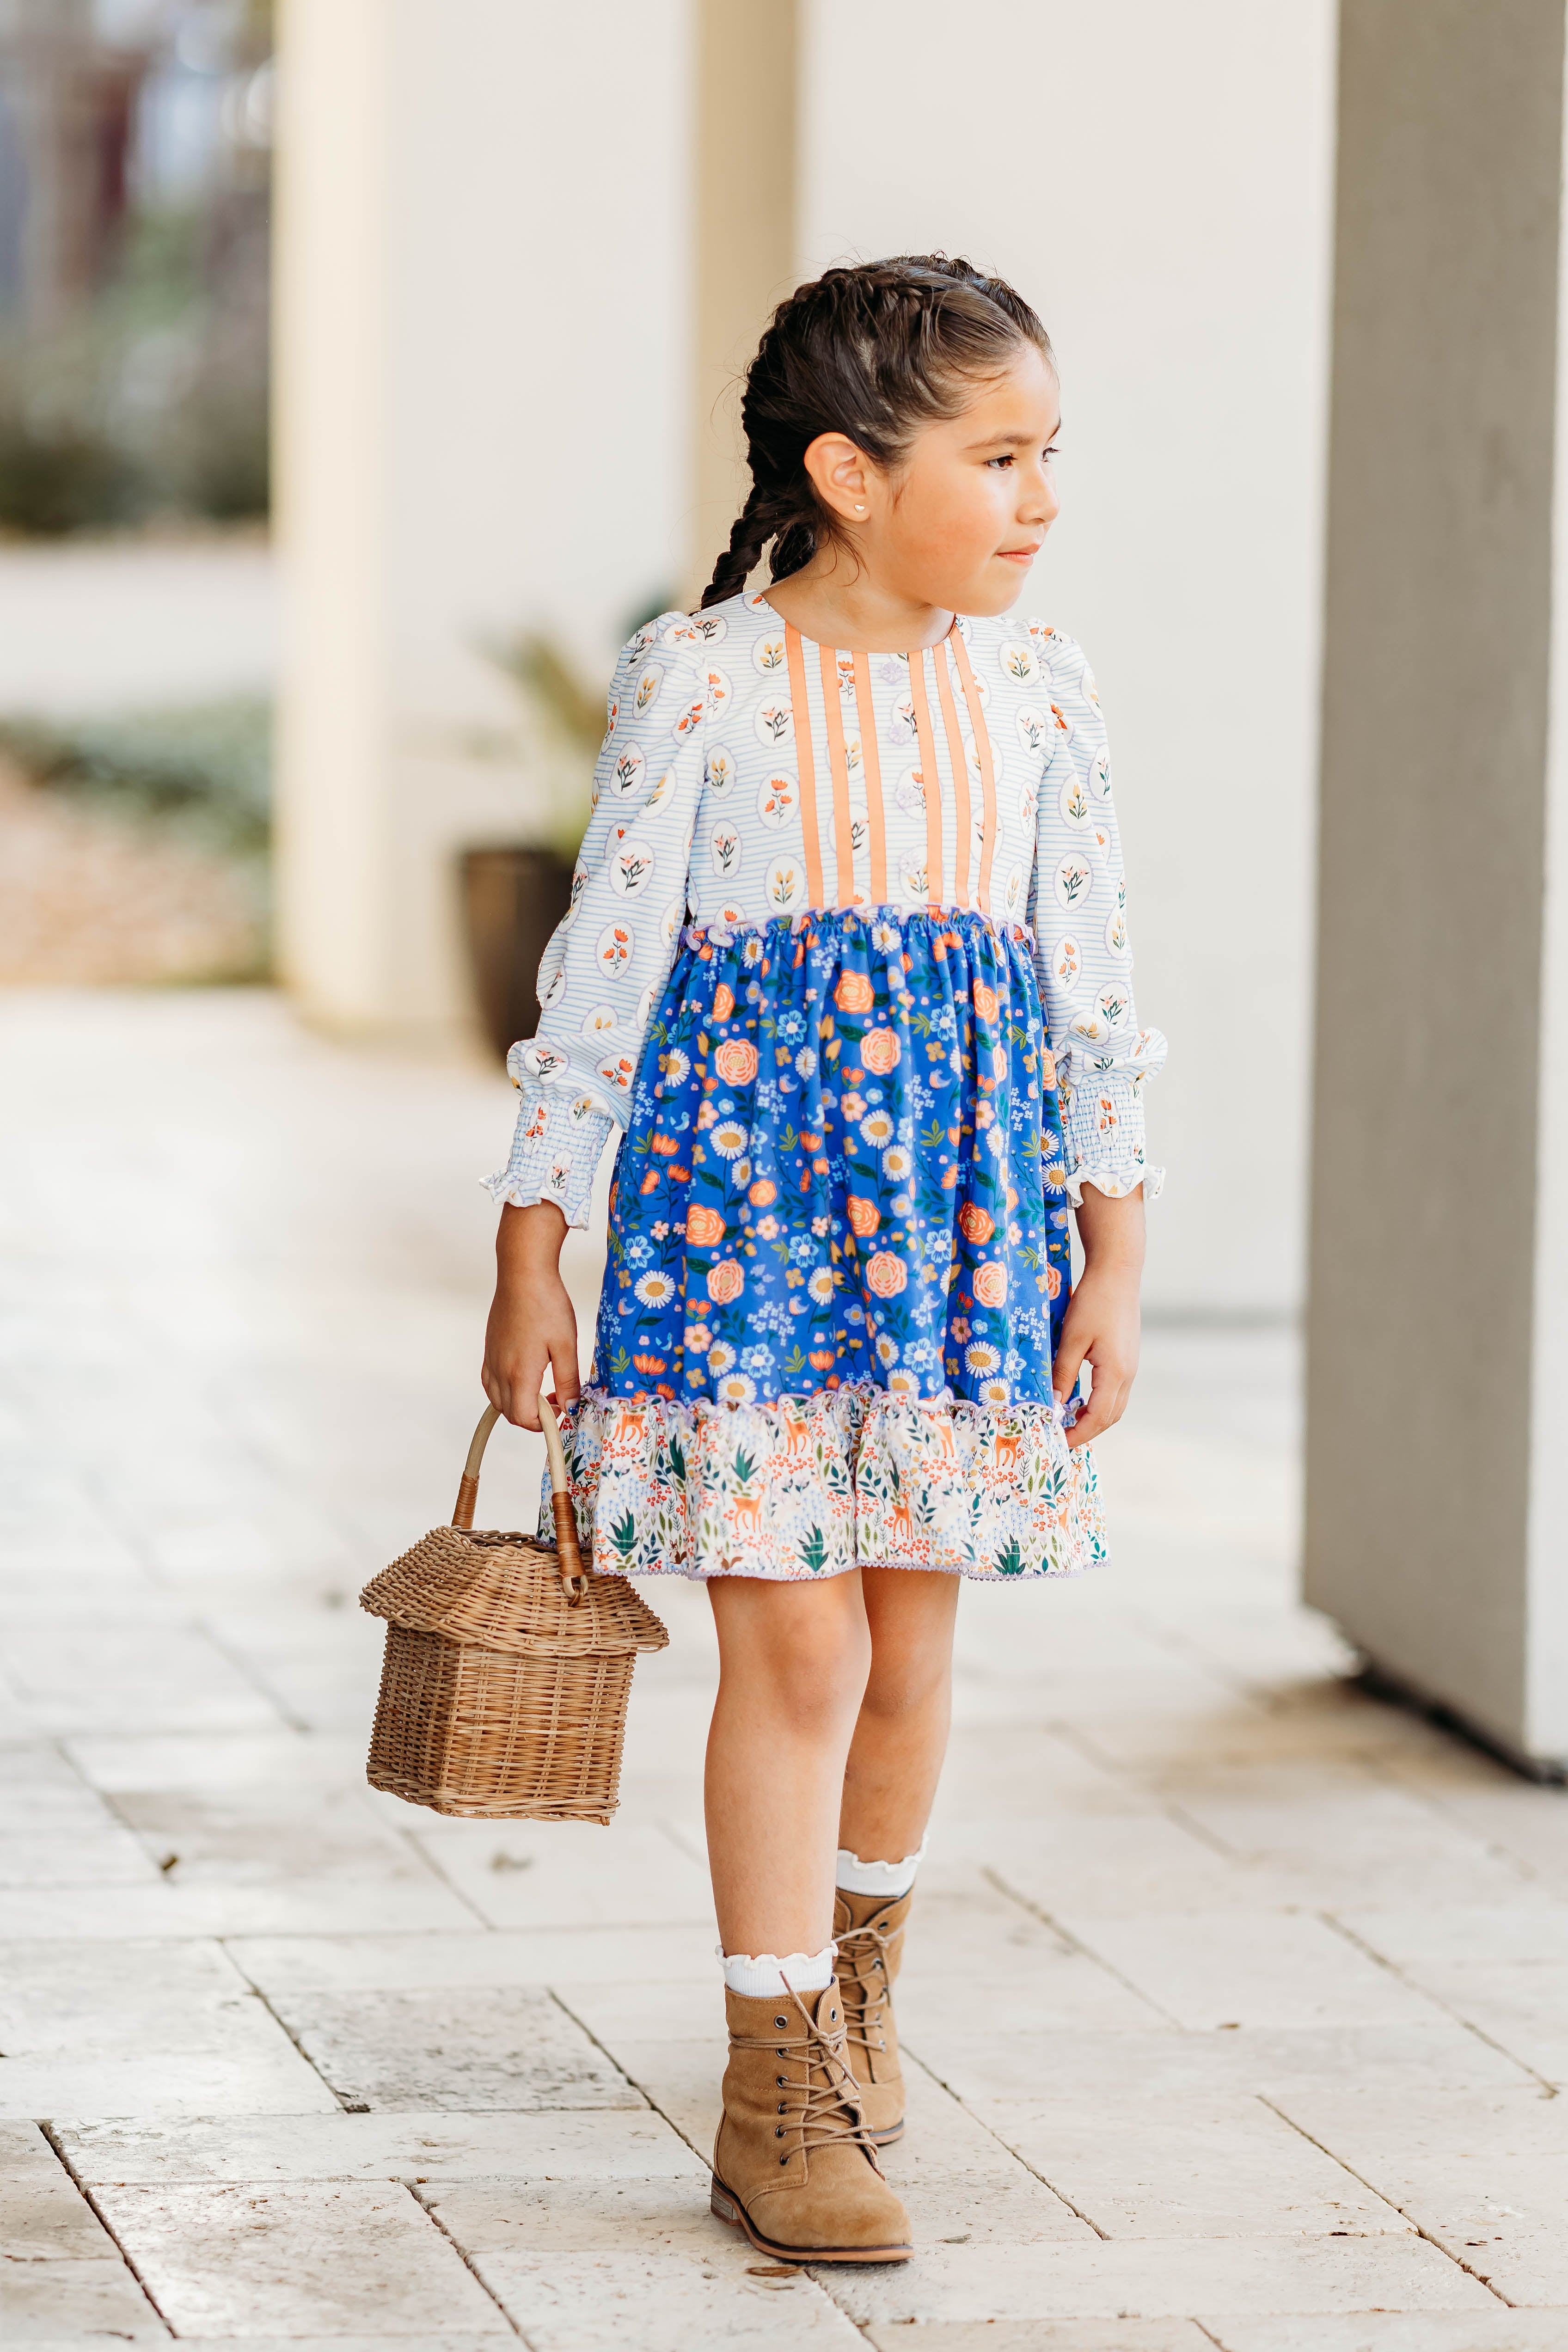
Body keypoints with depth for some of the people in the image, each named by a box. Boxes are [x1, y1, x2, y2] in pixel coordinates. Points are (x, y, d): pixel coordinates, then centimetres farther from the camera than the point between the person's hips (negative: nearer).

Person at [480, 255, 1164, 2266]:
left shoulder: (1035, 690, 5)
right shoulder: (700, 681, -6)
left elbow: (1092, 983, 9)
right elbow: (604, 964, -3)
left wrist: (1116, 1252, 6)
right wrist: (530, 1252, -2)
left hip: (963, 1204, 4)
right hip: (744, 1190, -4)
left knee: (911, 1646, 9)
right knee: (794, 1643, -7)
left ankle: (849, 1996, 33)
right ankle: (781, 2093, 0)